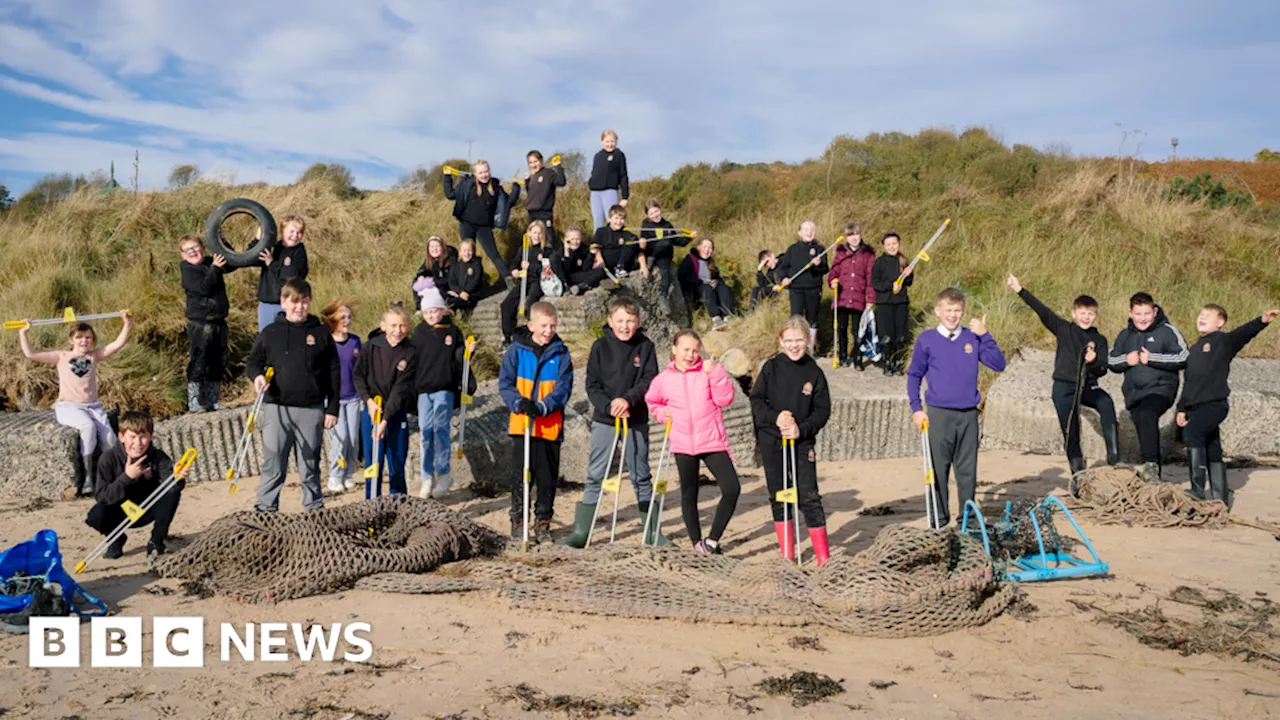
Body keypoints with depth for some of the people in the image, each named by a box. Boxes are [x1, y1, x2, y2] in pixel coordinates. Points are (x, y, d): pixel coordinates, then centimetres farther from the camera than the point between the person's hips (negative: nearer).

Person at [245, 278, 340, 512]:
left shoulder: (321, 333, 5)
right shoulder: (270, 333, 5)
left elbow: (333, 373, 6)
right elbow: (252, 361, 14)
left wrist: (332, 409, 2)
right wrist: (257, 375, -10)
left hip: (312, 410, 0)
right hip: (276, 408, 0)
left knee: (310, 466, 10)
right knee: (273, 466, 1)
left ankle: (315, 510, 20)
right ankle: (265, 511, 8)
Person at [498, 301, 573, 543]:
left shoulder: (561, 354, 1)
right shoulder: (516, 350, 1)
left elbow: (563, 389, -6)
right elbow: (505, 384, -1)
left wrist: (542, 407, -21)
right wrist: (519, 402, -19)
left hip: (550, 426, 1)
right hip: (521, 424, -1)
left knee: (548, 477, 8)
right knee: (520, 475, 4)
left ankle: (543, 523, 21)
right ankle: (518, 522, 16)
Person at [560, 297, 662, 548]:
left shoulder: (645, 347, 0)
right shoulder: (600, 346, 0)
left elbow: (650, 380, -8)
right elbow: (592, 385, -2)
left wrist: (627, 400, -22)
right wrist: (609, 407, -17)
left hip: (636, 421, 0)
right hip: (604, 420, 0)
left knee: (641, 476, 9)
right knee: (595, 476, 1)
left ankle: (652, 532, 18)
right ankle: (581, 532, 5)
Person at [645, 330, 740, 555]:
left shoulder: (709, 371, -1)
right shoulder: (664, 379, 4)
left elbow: (725, 399, -11)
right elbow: (652, 402, 22)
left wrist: (714, 373, -20)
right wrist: (663, 413, 4)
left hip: (713, 442, -1)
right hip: (683, 444, 2)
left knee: (732, 488, -13)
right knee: (689, 495, 11)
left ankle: (712, 540, 2)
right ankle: (697, 542, 27)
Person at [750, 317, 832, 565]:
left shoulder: (814, 372, -3)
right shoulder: (771, 367, -2)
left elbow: (823, 411, -1)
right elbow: (756, 400, 0)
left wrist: (802, 429, -16)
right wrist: (774, 417, -17)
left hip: (802, 442, -1)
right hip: (771, 441, 1)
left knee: (809, 497, -6)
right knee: (778, 496, 8)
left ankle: (824, 556, 1)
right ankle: (787, 555, 19)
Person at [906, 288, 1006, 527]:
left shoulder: (973, 339, 6)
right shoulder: (926, 340, 2)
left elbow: (998, 364, -1)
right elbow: (914, 375, 8)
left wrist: (984, 335, -9)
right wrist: (916, 409, 0)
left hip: (968, 415, 2)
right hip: (938, 415, -1)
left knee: (968, 470, 7)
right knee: (938, 469, 3)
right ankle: (940, 517, 15)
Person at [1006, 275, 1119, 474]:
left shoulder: (1099, 340, 10)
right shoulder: (1064, 329, 5)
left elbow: (1103, 370, 5)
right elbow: (1042, 310, -4)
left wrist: (1094, 361, -18)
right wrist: (1020, 291, -14)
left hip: (1088, 385, 1)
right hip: (1064, 386, -1)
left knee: (1106, 403, -31)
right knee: (1070, 432, -3)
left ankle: (1114, 456, -33)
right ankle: (1078, 472, 11)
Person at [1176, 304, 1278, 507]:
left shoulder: (1224, 341, 1)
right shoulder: (1193, 349, 23)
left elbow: (1245, 332, -20)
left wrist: (1262, 321, -40)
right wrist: (1181, 409, 22)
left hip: (1215, 404, -8)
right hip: (1195, 407, 8)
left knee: (1192, 433, -28)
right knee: (1212, 451, 11)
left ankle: (1198, 489, -29)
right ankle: (1220, 498, 17)